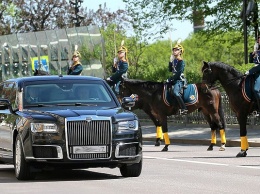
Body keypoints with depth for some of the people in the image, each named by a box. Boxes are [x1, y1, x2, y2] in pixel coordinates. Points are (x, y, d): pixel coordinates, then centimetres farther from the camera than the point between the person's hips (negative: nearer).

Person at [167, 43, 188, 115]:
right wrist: (170, 61, 0)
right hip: (174, 79, 10)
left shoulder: (181, 62, -11)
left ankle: (184, 109, -33)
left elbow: (178, 73, -17)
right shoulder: (174, 60, 13)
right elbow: (170, 70, 13)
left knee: (175, 92, -32)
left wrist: (170, 79, -16)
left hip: (180, 80, -10)